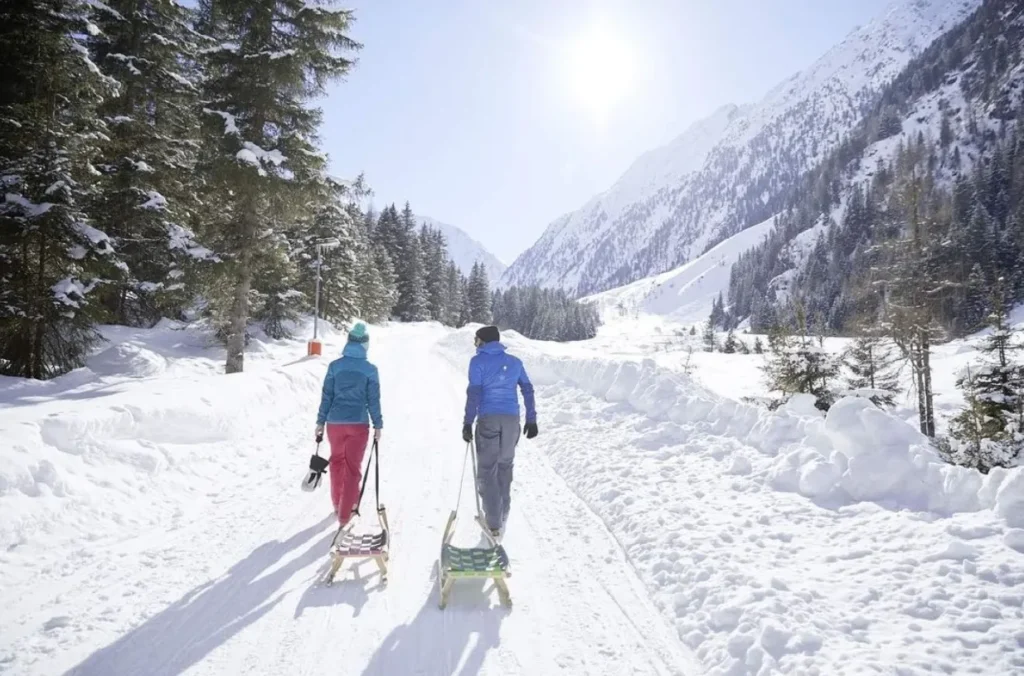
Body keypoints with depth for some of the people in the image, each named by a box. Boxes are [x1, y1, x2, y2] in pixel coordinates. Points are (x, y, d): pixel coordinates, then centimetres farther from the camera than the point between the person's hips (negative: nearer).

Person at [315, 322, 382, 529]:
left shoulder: (335, 366, -1)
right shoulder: (370, 369, -6)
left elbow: (326, 396, 1)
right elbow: (373, 399, -4)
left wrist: (320, 421, 8)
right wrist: (378, 425, 4)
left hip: (335, 422, 2)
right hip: (358, 424, -2)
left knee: (337, 462, 22)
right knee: (353, 468, 5)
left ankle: (338, 505, 34)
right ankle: (344, 515, 4)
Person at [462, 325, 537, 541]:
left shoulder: (478, 361, -1)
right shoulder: (514, 362, 12)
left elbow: (474, 393, -9)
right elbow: (528, 390, 9)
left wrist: (468, 422, -6)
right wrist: (531, 420, 13)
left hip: (488, 419, -4)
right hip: (511, 419, 4)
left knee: (487, 470, 1)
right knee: (505, 466, 19)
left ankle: (494, 524, -5)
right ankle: (501, 516, 26)